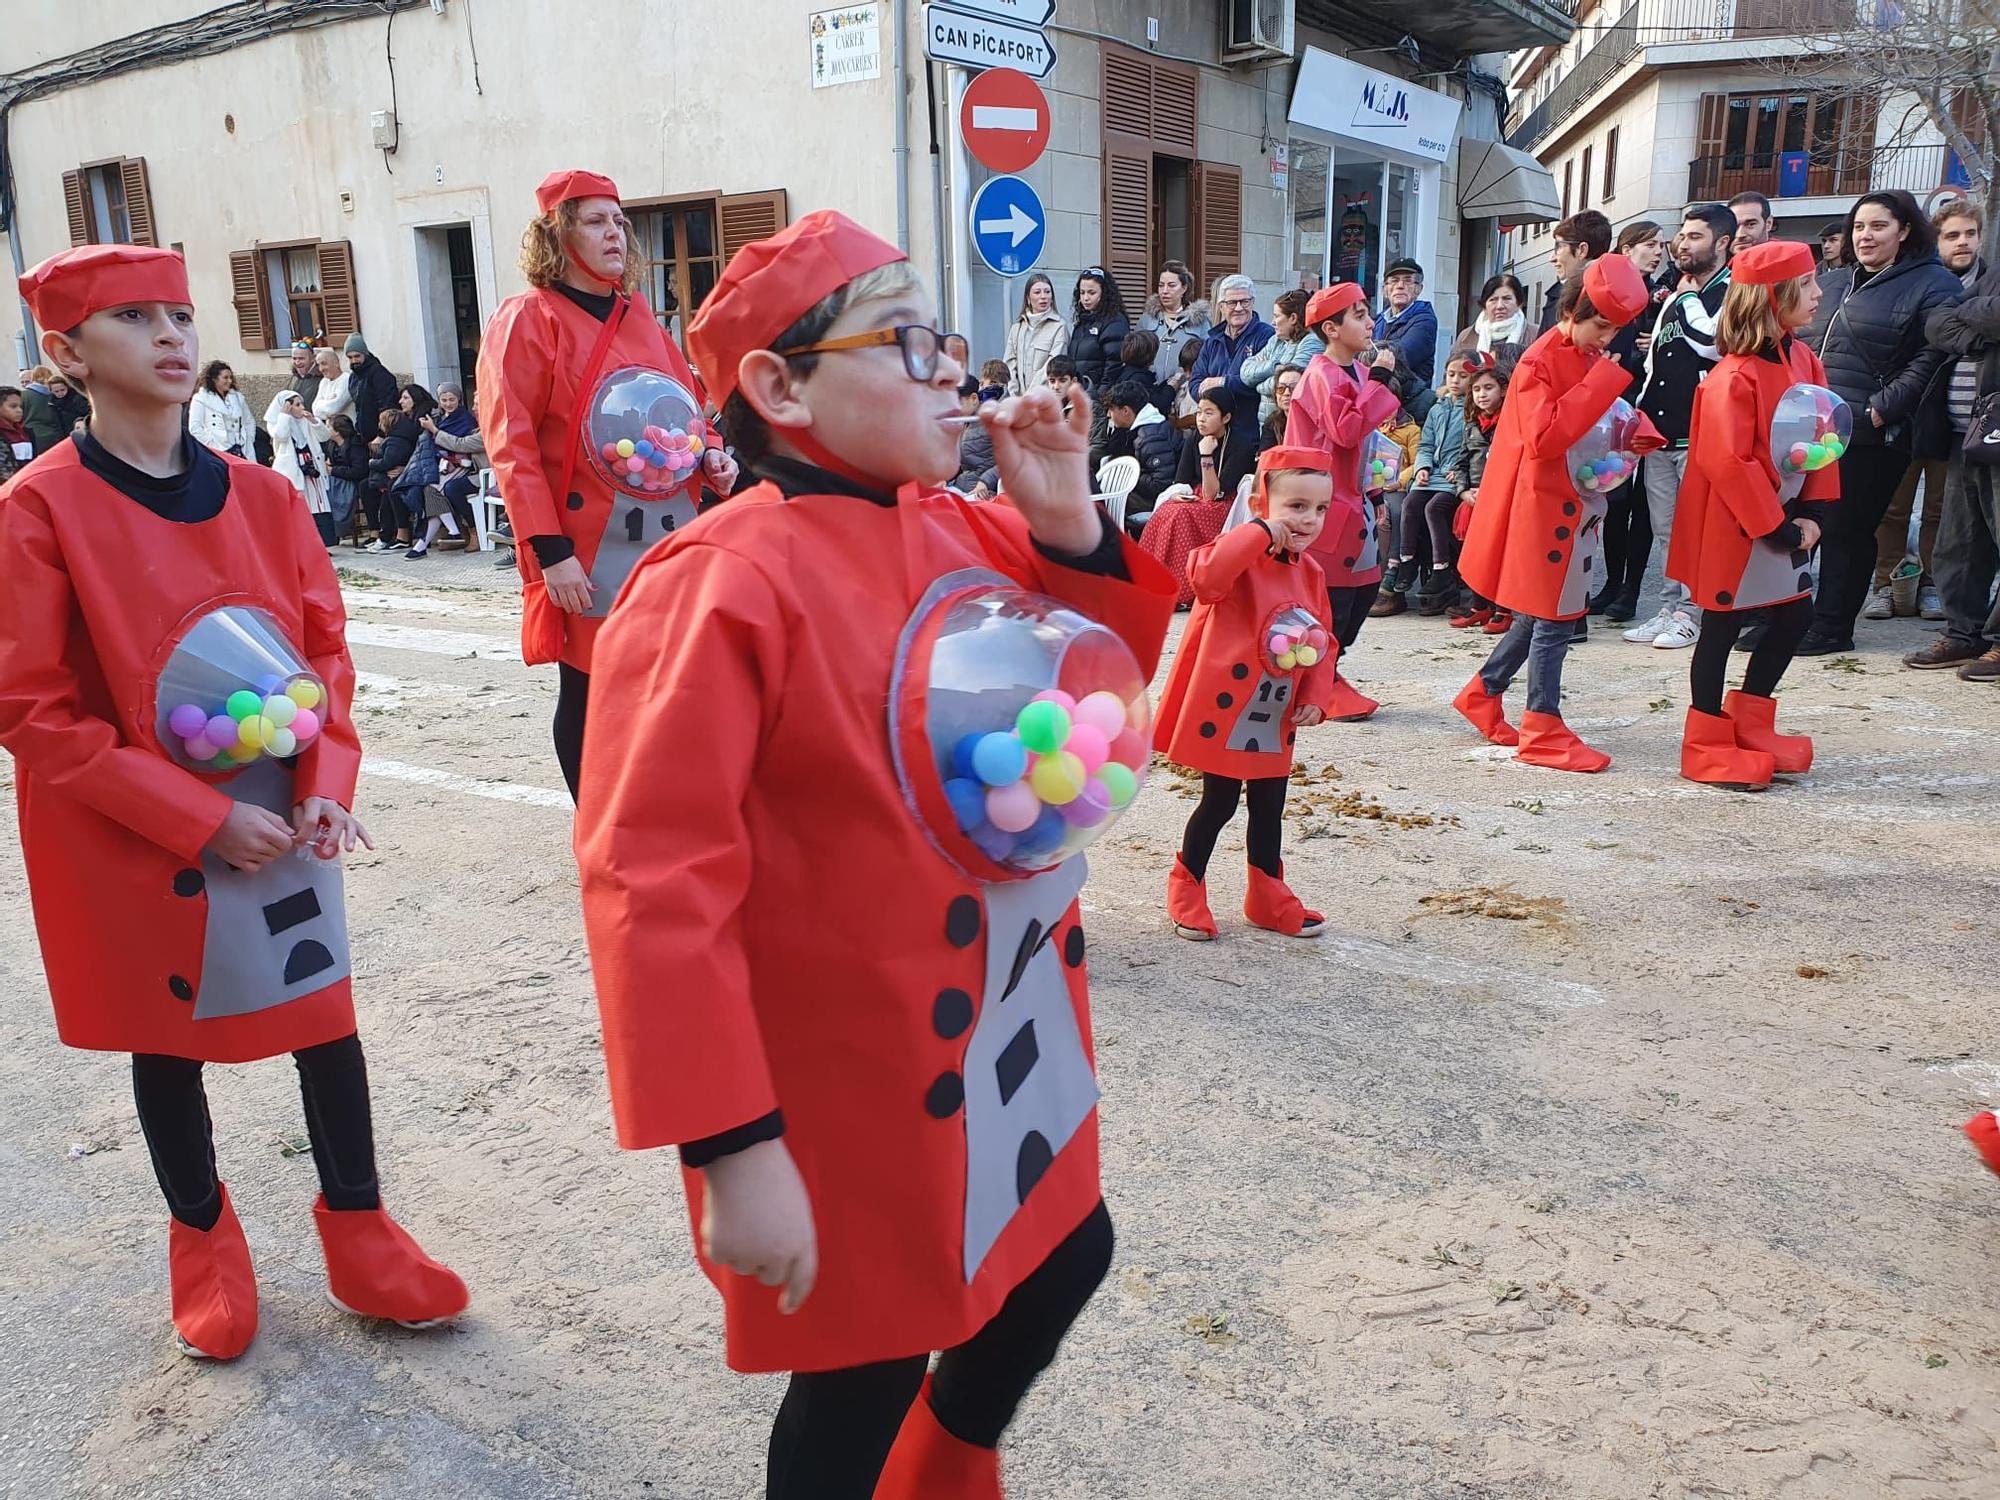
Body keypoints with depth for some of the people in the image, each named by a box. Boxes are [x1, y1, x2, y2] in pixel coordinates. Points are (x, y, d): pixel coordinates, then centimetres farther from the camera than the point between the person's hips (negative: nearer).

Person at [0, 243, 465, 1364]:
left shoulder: (263, 496, 0)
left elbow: (326, 645, 5)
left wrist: (327, 784, -10)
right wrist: (198, 819, -18)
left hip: (281, 820, 3)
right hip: (135, 839, -3)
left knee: (324, 1015, 9)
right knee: (168, 1034, 14)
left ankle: (358, 1230, 28)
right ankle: (205, 1238, 37)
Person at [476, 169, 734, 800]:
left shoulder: (637, 314, 15)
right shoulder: (528, 319, -5)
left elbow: (686, 398, 25)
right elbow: (511, 446, -11)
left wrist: (709, 452, 3)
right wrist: (549, 550, -17)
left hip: (668, 535, 6)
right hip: (588, 551, -6)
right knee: (587, 693, 3)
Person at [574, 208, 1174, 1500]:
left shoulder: (965, 531, 1)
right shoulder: (719, 589, -22)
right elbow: (656, 884, -25)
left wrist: (1067, 523, -6)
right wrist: (732, 1148, -25)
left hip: (1010, 1039, 8)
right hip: (856, 1090, -8)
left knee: (1066, 1259, 25)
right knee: (867, 1370, 12)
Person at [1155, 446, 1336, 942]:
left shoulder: (1310, 572, 6)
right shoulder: (1241, 557, -16)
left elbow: (1323, 642, 11)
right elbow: (1206, 577, -40)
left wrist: (1314, 699, -1)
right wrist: (1260, 532, -34)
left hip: (1278, 718, 7)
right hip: (1225, 709, -7)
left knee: (1269, 807, 16)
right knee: (1219, 803, 4)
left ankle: (1268, 896, 31)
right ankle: (1187, 886, 23)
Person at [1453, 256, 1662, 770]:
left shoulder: (1592, 360, 11)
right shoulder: (1539, 362, -15)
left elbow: (1605, 417, 23)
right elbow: (1544, 437, -27)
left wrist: (1635, 434, 0)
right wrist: (1603, 380, -24)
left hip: (1575, 504, 9)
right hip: (1543, 505, -9)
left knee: (1543, 613, 14)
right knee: (1553, 617, -5)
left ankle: (1483, 693, 29)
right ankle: (1544, 731, 3)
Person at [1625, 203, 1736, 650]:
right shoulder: (1675, 298, 20)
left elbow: (1712, 342, -21)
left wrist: (1690, 297, -6)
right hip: (1660, 431, 8)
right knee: (1667, 532, 10)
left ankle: (1690, 613, 1)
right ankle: (1671, 608, 16)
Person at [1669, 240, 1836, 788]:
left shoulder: (1804, 361, 6)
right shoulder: (1734, 377, -20)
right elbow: (1727, 461, -23)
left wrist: (1812, 512, 0)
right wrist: (1772, 524, -19)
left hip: (1782, 520, 8)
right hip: (1733, 526, -8)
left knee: (1794, 615, 13)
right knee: (1721, 628, 1)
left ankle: (1749, 722, 29)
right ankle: (1707, 747, 13)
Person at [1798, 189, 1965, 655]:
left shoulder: (1932, 285, -4)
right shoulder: (1841, 284, 20)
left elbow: (1930, 359, -14)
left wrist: (1881, 409, -20)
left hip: (1872, 437, -7)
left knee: (1846, 530, -1)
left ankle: (1831, 627, 8)